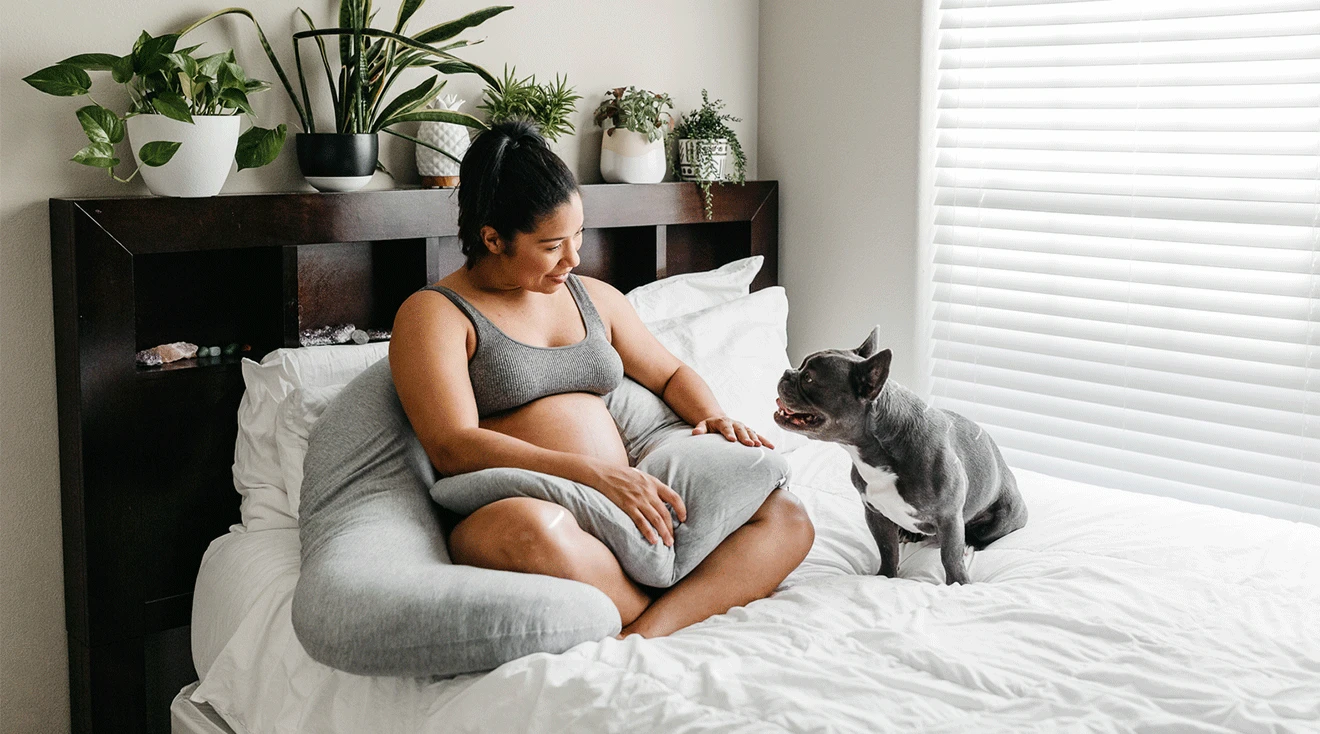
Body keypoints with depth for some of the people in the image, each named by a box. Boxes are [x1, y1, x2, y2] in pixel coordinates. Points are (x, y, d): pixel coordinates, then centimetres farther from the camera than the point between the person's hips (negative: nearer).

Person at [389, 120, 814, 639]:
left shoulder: (594, 297, 22)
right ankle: (695, 615, -19)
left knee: (788, 519, -12)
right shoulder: (434, 314, 1)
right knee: (533, 529, -42)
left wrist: (713, 417, 6)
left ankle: (645, 636, -32)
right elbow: (453, 448, -12)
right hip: (513, 514, -6)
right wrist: (595, 474, -22)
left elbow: (670, 374, 31)